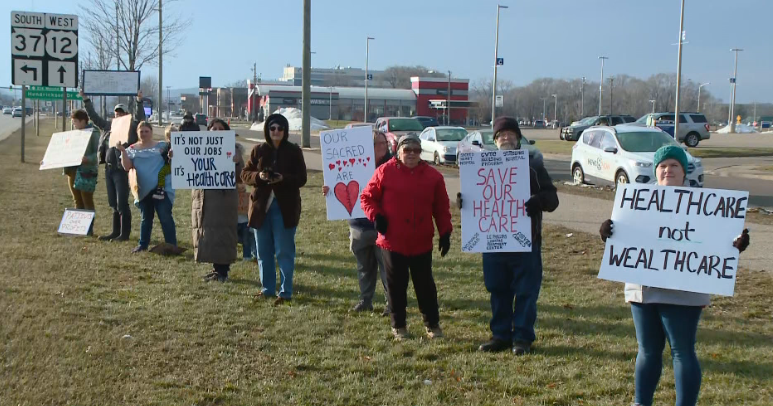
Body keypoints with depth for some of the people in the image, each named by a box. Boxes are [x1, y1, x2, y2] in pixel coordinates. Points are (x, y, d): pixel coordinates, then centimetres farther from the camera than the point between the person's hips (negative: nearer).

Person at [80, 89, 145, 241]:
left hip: (122, 169, -7)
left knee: (122, 203, -5)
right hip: (109, 168, 7)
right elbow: (94, 117, 22)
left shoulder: (131, 127, -3)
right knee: (113, 204, 14)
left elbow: (139, 118, -19)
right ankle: (115, 232, 22)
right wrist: (86, 100, 21)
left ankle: (124, 233, 1)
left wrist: (139, 102, -31)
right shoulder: (108, 125, 14)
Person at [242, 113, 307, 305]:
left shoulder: (294, 151, -2)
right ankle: (267, 288, 22)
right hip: (261, 206, 4)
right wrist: (258, 176, -16)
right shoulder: (258, 150, 6)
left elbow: (301, 178, -4)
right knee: (263, 251, 10)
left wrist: (283, 179, -22)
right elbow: (245, 174, 5)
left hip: (285, 208, -3)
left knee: (284, 252, -2)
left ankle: (285, 291, 5)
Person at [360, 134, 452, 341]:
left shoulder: (433, 176, 2)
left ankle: (432, 324, 24)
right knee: (396, 285, 8)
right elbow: (367, 197, 3)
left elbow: (441, 208, 6)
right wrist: (375, 216, -13)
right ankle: (398, 325, 23)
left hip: (422, 244, 1)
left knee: (425, 285, 9)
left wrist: (445, 233, 0)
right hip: (392, 241, -1)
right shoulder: (385, 172, -3)